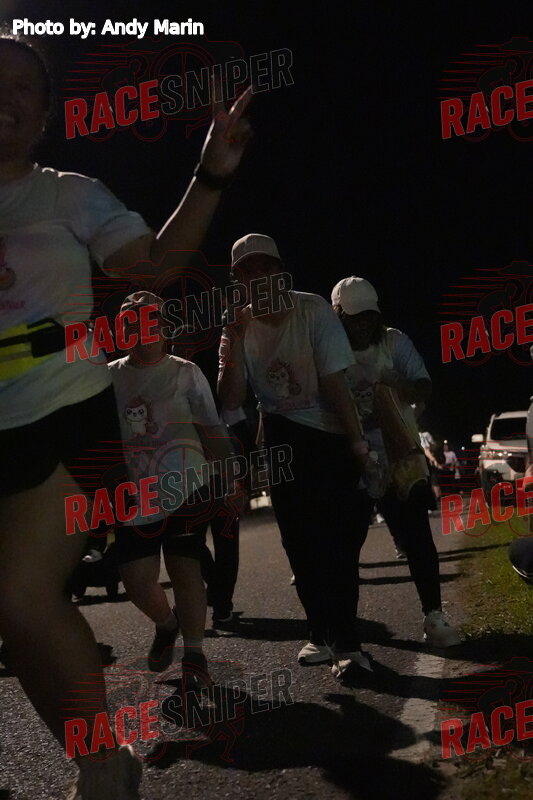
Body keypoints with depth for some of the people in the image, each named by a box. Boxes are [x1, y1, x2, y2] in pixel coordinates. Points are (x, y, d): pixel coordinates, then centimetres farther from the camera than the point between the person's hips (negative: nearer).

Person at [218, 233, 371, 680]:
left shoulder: (313, 310, -15)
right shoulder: (241, 327, -4)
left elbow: (334, 382, -14)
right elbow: (231, 400, -11)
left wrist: (357, 441, -13)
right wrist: (235, 343, -23)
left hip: (330, 437, -4)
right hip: (282, 438, 4)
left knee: (335, 539, -11)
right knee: (300, 539, 7)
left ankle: (346, 642, -8)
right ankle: (323, 634, 18)